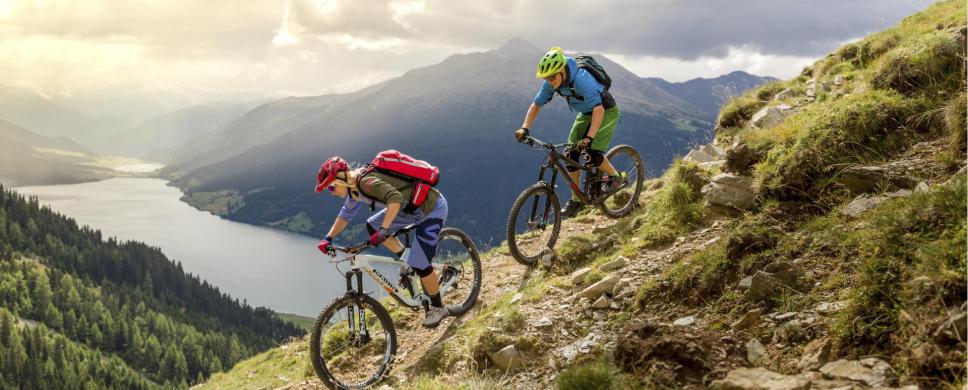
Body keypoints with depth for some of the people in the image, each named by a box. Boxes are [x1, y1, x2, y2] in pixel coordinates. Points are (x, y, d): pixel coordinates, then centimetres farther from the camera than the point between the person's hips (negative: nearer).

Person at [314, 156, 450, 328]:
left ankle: (437, 308, 9)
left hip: (433, 209, -10)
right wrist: (328, 238, 10)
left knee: (419, 264, -11)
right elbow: (345, 215, 19)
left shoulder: (366, 181, -25)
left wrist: (383, 230, -43)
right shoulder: (354, 188, 5)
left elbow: (395, 198, -39)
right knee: (372, 226, 10)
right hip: (414, 208, 10)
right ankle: (408, 261, 16)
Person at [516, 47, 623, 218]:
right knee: (570, 155, -3)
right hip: (585, 114, 7)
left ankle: (617, 178, 7)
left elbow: (598, 110, -45)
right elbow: (536, 105, -5)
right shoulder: (551, 83, -16)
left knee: (593, 154, -22)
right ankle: (575, 200, 9)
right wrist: (524, 128, -19)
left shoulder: (582, 79, -37)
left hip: (606, 112, -7)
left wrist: (589, 138, -55)